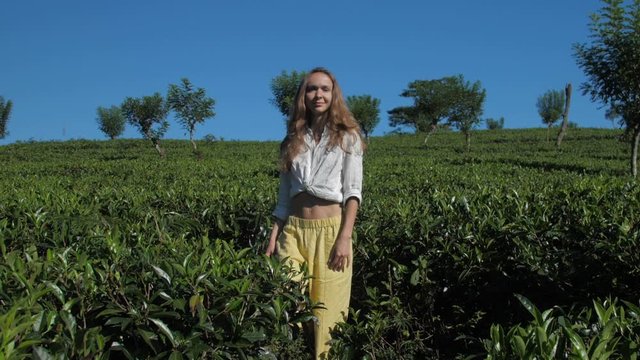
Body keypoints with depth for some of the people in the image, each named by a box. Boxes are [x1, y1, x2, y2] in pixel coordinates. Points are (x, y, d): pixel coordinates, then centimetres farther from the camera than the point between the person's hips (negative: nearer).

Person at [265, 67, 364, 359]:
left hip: (330, 230, -3)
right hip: (294, 231, 3)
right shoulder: (293, 140, 14)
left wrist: (345, 237, -14)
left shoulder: (347, 136, 3)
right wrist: (275, 234, 5)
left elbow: (352, 191, -4)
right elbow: (284, 193, 14)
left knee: (326, 310, 0)